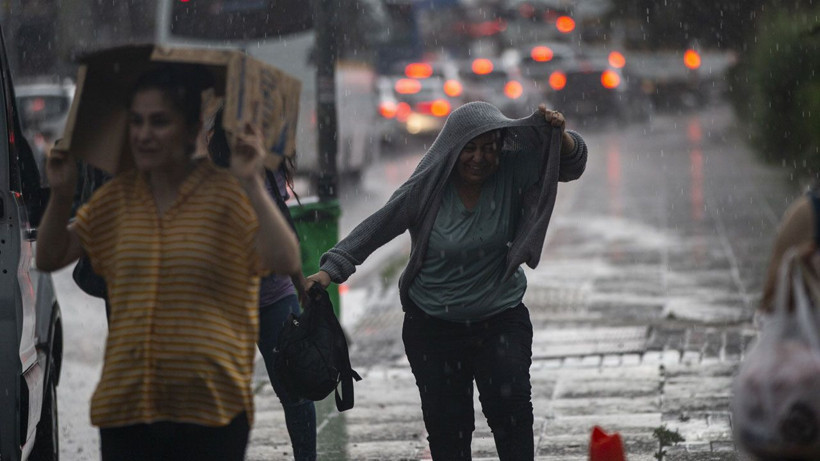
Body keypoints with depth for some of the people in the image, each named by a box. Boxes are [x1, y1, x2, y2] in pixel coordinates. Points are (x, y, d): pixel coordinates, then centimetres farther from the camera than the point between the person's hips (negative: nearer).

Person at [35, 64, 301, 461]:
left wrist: (252, 185, -26)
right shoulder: (118, 196, 9)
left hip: (210, 406, -4)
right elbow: (50, 258, 14)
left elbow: (286, 262, -19)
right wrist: (61, 193, -1)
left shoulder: (227, 194, -6)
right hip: (125, 402, 4)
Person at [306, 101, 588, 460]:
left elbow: (573, 164, -9)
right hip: (433, 328, 0)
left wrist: (559, 138, -30)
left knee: (511, 405, -15)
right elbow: (374, 231, -4)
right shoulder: (426, 191, -11)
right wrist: (331, 269, -12)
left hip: (500, 319, 1)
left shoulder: (511, 176, -7)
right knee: (446, 425, 1)